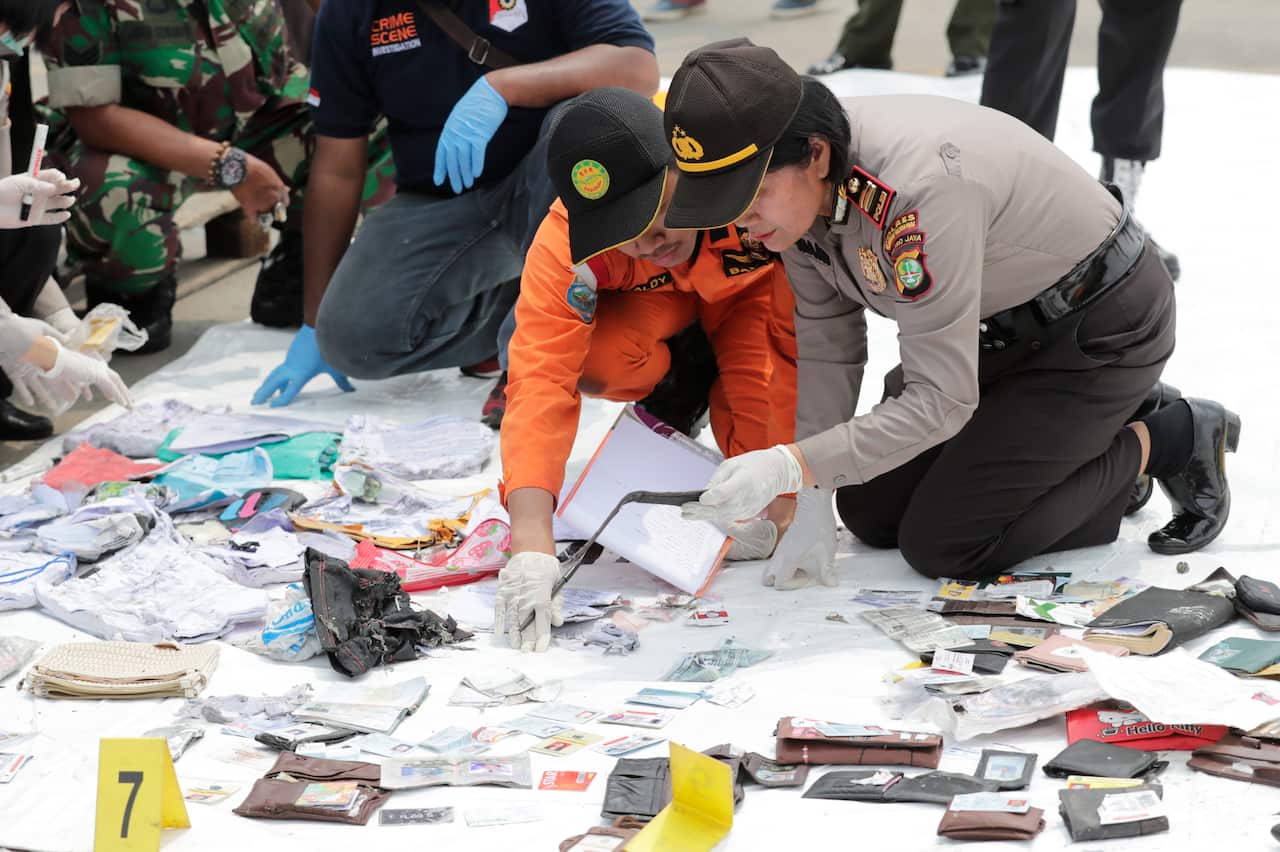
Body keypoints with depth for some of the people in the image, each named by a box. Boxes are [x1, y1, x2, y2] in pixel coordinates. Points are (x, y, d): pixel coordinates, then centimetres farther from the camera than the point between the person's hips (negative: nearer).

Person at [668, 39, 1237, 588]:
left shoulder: (919, 188, -39)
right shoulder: (798, 188, -13)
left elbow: (938, 402, -35)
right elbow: (828, 347, -4)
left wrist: (788, 466, -40)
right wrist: (811, 505, -9)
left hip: (1103, 327, -8)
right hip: (1004, 329, 8)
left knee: (940, 545, -11)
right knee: (871, 515, 8)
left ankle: (1170, 440, 4)